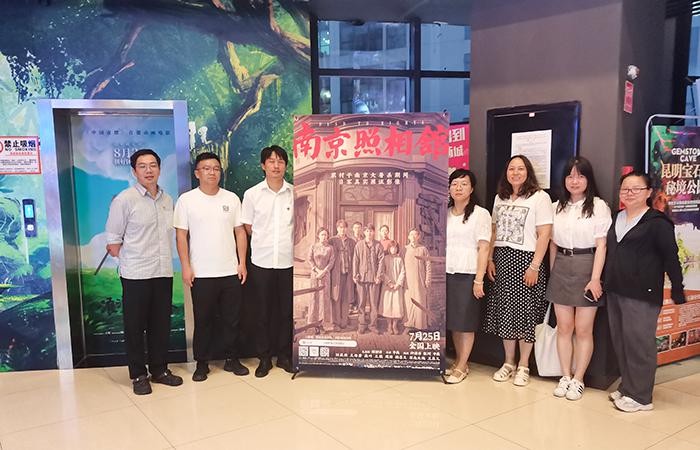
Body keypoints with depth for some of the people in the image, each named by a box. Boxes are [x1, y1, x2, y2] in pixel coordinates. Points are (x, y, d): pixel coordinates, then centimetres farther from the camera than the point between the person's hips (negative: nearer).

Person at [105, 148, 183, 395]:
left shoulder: (167, 199, 9)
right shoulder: (124, 199, -7)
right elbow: (113, 239, -4)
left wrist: (167, 260, 9)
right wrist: (129, 260, 0)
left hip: (163, 272, 5)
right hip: (135, 274, -5)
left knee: (161, 324, 12)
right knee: (135, 326, 6)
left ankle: (159, 369, 26)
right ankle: (138, 375, 18)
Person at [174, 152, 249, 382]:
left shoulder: (232, 198, 6)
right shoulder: (186, 200, -1)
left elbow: (240, 232, 7)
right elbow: (181, 235, -2)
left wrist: (242, 263, 1)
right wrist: (186, 266, -7)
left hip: (230, 272, 2)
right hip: (201, 274, -2)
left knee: (232, 318, 10)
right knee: (203, 320, 7)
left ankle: (231, 358, 25)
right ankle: (202, 363, 20)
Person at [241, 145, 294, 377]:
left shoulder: (295, 193, 0)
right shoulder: (252, 194, -1)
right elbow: (247, 227, 6)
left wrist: (285, 240, 4)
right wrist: (265, 240, 6)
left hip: (288, 261, 1)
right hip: (262, 262, -1)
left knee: (287, 311, 9)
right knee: (264, 311, 8)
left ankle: (284, 355, 23)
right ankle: (264, 358, 21)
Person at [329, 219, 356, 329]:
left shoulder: (351, 242, 11)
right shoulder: (332, 241, 3)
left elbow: (354, 258, 11)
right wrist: (329, 270, -5)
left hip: (348, 272, 2)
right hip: (336, 272, -2)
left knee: (346, 296, 4)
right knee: (336, 296, 0)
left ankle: (344, 319, 11)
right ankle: (336, 320, 8)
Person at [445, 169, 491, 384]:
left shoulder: (480, 214, -3)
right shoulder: (444, 214, 12)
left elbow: (483, 248, -8)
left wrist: (478, 280, -13)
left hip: (467, 274, -5)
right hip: (446, 273, 5)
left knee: (465, 322, 0)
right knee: (452, 320, 8)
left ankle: (461, 367, 10)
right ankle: (460, 362, 21)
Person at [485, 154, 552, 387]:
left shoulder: (539, 197, -5)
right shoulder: (500, 198, 12)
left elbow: (544, 234, -10)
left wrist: (534, 266, -15)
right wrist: (490, 259, 5)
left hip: (525, 259, -5)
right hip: (501, 260, 5)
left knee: (524, 313, 1)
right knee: (503, 312, 8)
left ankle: (523, 365, 15)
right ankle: (508, 363, 21)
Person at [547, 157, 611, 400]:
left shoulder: (598, 206, -5)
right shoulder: (557, 207, 9)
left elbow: (601, 245, -8)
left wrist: (595, 278, -14)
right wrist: (552, 272, 9)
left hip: (586, 267, -4)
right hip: (561, 268, 4)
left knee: (583, 330, 4)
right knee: (564, 328, 9)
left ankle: (578, 380, 17)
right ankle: (565, 376, 21)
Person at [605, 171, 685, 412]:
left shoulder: (657, 222, -8)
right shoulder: (617, 219, 13)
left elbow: (671, 259, -9)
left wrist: (678, 292, -10)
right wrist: (605, 282, 13)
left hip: (642, 295, -7)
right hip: (615, 291, 7)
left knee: (638, 343, -2)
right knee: (620, 341, 13)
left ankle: (640, 396, 9)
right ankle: (626, 387, 26)